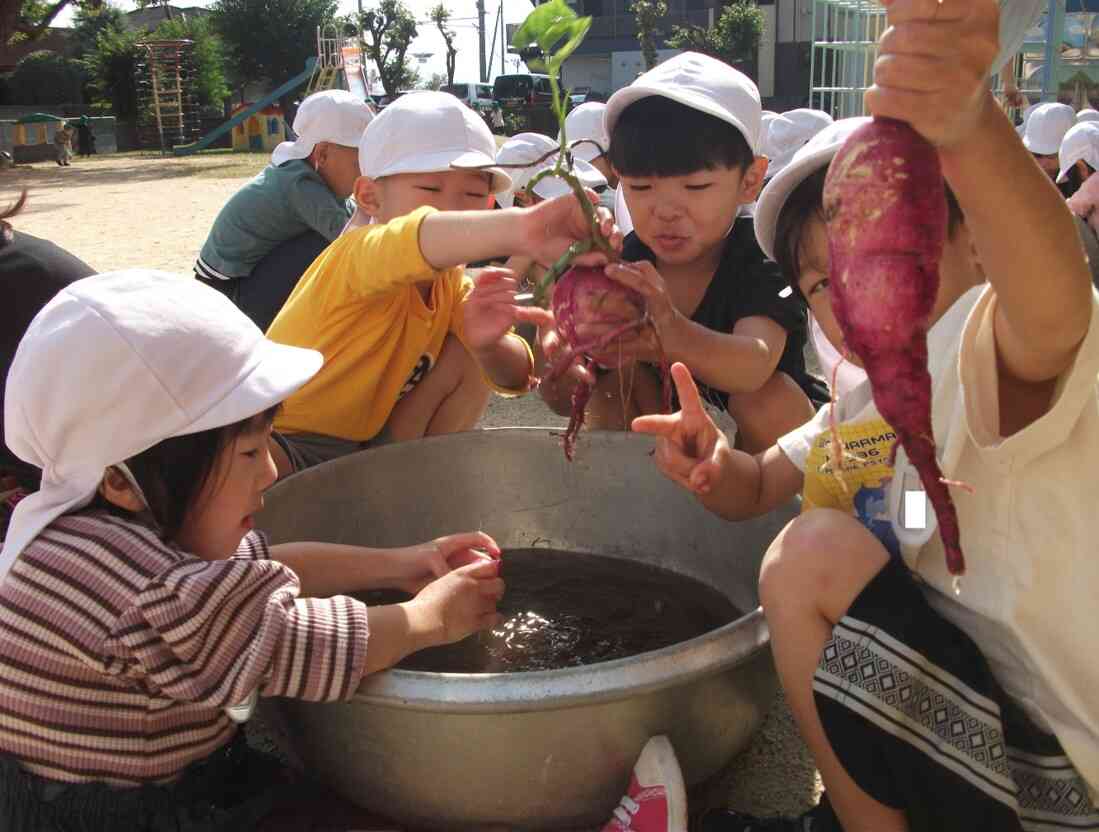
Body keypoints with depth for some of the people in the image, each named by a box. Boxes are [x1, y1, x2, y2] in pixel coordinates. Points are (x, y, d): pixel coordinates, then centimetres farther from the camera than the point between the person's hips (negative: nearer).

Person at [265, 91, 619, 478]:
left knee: (465, 358, -7)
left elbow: (514, 377, -12)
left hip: (367, 441, 7)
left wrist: (487, 347, -37)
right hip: (278, 442, -7)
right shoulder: (355, 258, -26)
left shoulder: (449, 284, -3)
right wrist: (518, 227, -69)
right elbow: (410, 245, -51)